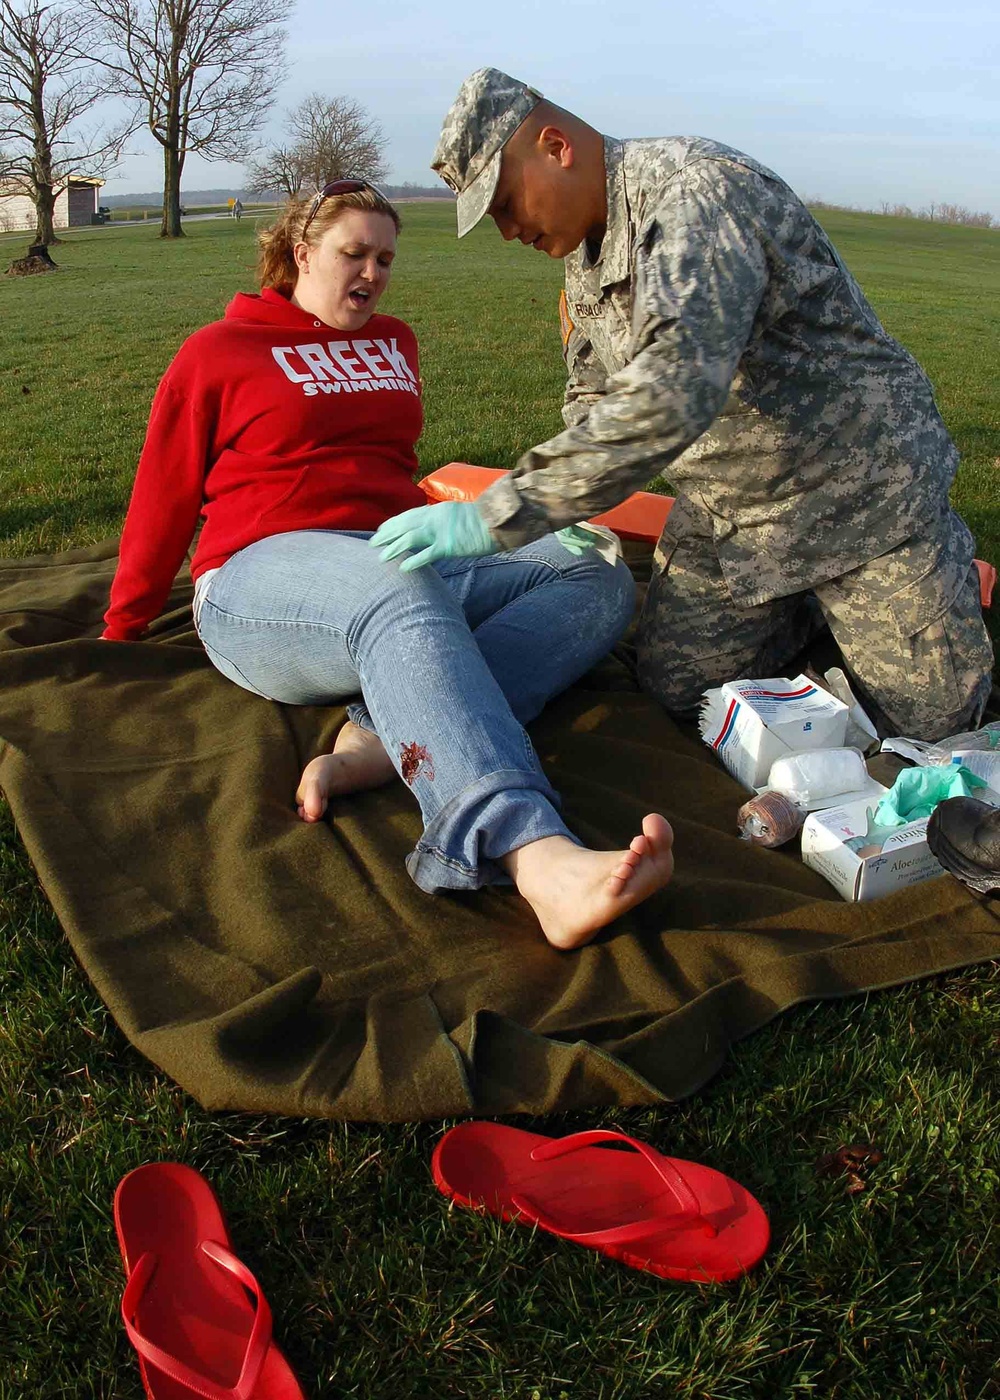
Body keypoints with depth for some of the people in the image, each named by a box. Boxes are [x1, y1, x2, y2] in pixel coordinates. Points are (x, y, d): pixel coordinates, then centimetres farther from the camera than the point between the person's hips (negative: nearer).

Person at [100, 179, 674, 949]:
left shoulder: (394, 342, 23)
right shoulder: (217, 352, 9)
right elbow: (163, 505, 11)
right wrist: (120, 638, 15)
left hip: (405, 560, 6)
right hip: (265, 571, -6)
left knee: (597, 576, -16)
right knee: (404, 594, -41)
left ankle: (378, 745, -38)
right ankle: (539, 858, -64)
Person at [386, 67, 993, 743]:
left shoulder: (698, 188, -26)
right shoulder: (585, 258, 4)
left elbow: (673, 392, -41)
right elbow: (594, 400, 16)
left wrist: (499, 514, -42)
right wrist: (566, 517, -4)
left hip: (861, 490, -7)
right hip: (723, 511, 7)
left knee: (931, 716, -2)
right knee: (676, 689, 1)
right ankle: (807, 598, 25)